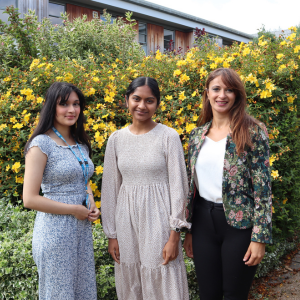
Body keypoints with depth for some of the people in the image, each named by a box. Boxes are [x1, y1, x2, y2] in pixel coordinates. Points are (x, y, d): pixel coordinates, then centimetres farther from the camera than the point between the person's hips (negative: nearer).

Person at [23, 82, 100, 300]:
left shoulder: (81, 143, 8)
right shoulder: (41, 144, -14)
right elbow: (30, 199, -17)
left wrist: (91, 203, 1)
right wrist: (74, 209, -15)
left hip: (83, 230, 7)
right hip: (55, 231, -7)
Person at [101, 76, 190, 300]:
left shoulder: (169, 137, -7)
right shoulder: (116, 139, 3)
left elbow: (178, 186, -7)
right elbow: (110, 188, 6)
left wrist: (174, 235, -11)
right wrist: (111, 234, 6)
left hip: (158, 220, -3)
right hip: (126, 222, 4)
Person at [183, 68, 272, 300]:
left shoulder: (253, 131, -7)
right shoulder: (198, 135, 7)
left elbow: (263, 187, -10)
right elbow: (191, 183, 11)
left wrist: (260, 237, -13)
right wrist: (188, 230, 12)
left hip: (239, 223, -4)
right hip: (203, 221, 5)